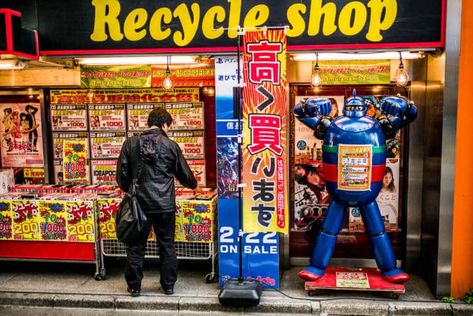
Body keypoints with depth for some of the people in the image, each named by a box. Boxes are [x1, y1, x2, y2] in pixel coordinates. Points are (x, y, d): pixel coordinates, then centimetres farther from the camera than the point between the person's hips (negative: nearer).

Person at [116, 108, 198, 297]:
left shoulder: (130, 144, 0)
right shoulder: (171, 146, -2)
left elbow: (122, 175, 2)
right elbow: (185, 175, 7)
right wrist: (193, 184, 29)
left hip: (139, 203, 1)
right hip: (165, 204, -1)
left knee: (136, 246, 12)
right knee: (167, 245, 12)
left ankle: (134, 286, 20)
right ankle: (168, 285, 21)